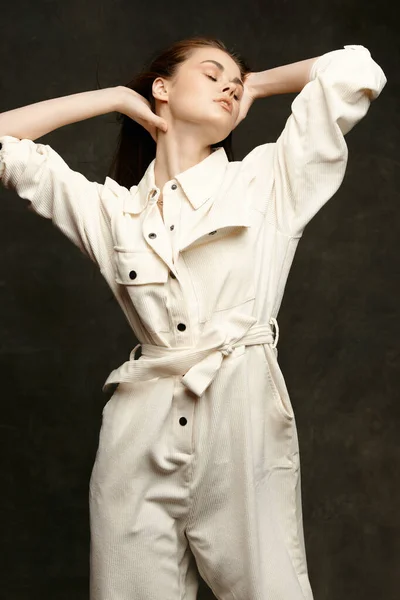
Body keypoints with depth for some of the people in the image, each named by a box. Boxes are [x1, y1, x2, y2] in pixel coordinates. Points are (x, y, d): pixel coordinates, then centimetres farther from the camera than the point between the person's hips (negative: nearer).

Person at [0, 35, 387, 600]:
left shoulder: (267, 181, 9)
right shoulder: (110, 208, 13)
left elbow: (354, 70, 4)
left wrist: (255, 86, 19)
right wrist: (117, 97, 16)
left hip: (246, 423, -1)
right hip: (142, 432, 2)